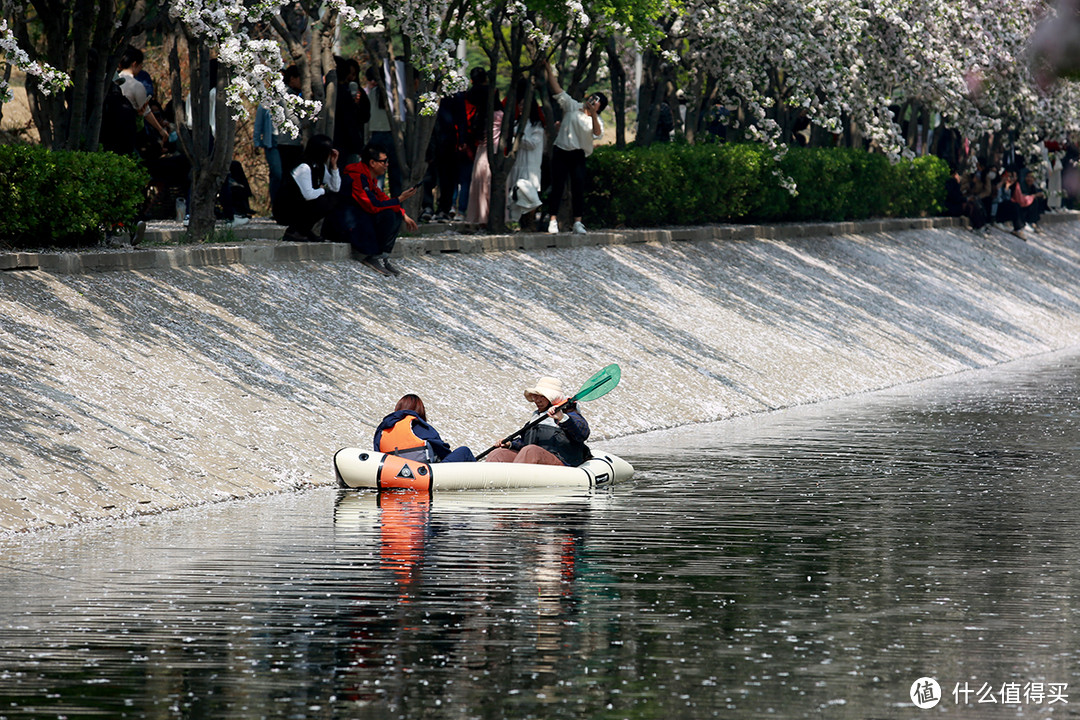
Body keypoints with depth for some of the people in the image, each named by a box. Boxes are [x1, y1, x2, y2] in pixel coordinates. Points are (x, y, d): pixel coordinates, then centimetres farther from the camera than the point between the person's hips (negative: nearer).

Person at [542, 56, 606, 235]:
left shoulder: (596, 120, 6)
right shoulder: (573, 107, 6)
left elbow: (597, 134, -15)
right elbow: (557, 90, 3)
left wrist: (593, 114, -25)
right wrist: (549, 69, -3)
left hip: (578, 155, 1)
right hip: (561, 152, -1)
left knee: (578, 188, -4)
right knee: (557, 187, -3)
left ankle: (577, 222, 2)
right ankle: (553, 220, 0)